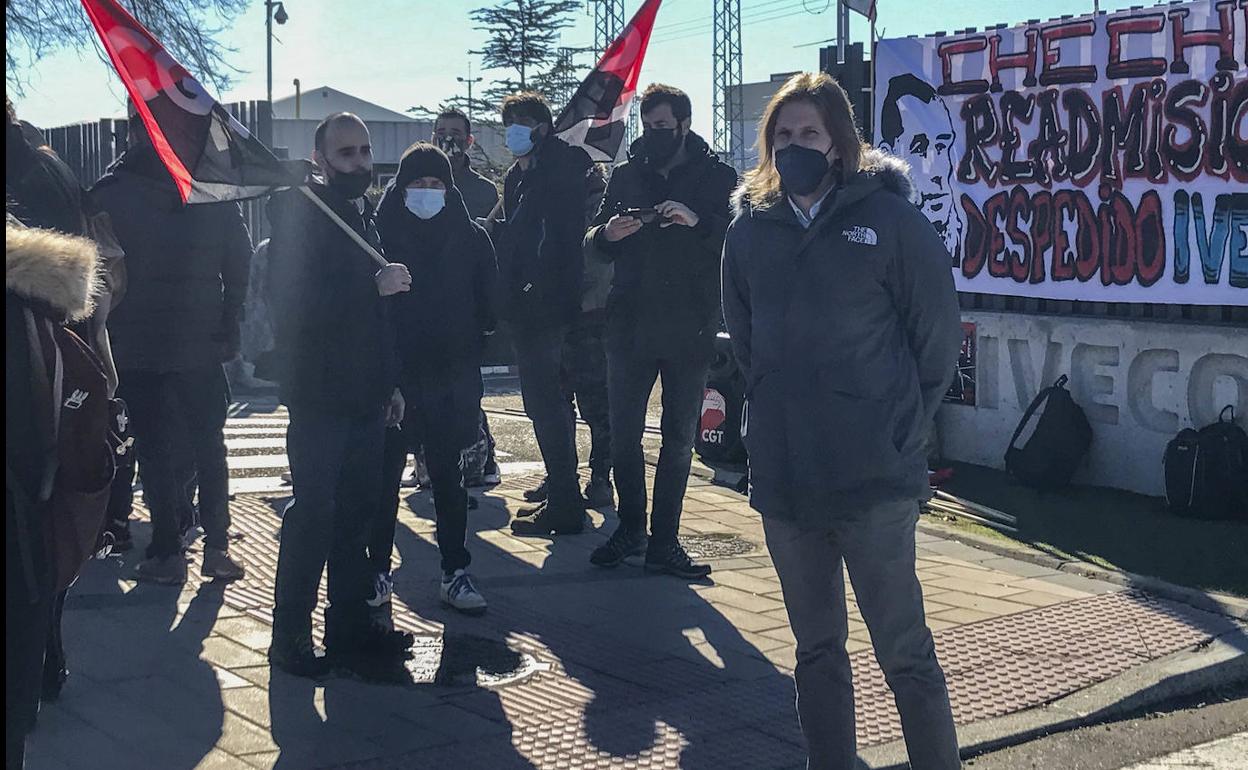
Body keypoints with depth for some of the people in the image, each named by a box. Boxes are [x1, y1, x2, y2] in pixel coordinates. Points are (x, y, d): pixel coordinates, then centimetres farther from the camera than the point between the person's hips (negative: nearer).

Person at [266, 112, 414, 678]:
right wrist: (375, 285, -20)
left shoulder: (366, 217, 16)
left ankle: (350, 627, 19)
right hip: (320, 393, -7)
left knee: (356, 512, 11)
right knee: (314, 513, -6)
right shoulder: (300, 213, -9)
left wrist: (389, 384, 18)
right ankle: (290, 638, 4)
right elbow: (292, 301, -21)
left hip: (364, 394, 7)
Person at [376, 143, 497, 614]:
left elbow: (489, 302, 7)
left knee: (448, 477, 8)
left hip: (451, 377, 2)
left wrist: (471, 347, 0)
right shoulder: (380, 234, -1)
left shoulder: (470, 237, 5)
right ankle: (377, 570, 16)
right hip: (392, 375, -1)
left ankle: (456, 573, 13)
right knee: (385, 476, 5)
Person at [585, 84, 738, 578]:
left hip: (689, 328, -2)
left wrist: (698, 222, -28)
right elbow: (593, 244, 9)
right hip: (630, 325, 2)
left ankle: (663, 542, 14)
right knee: (623, 434, 5)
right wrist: (608, 233, -13)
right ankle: (630, 528, 21)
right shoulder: (626, 175, 10)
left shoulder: (717, 177, 1)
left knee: (678, 440, 6)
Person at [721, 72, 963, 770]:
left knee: (906, 654, 1)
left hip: (874, 478, -4)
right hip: (784, 477, 5)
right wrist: (782, 412, 12)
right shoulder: (751, 229, 7)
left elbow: (938, 337, -1)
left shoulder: (890, 218, -5)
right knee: (817, 650, 16)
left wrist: (902, 430, -1)